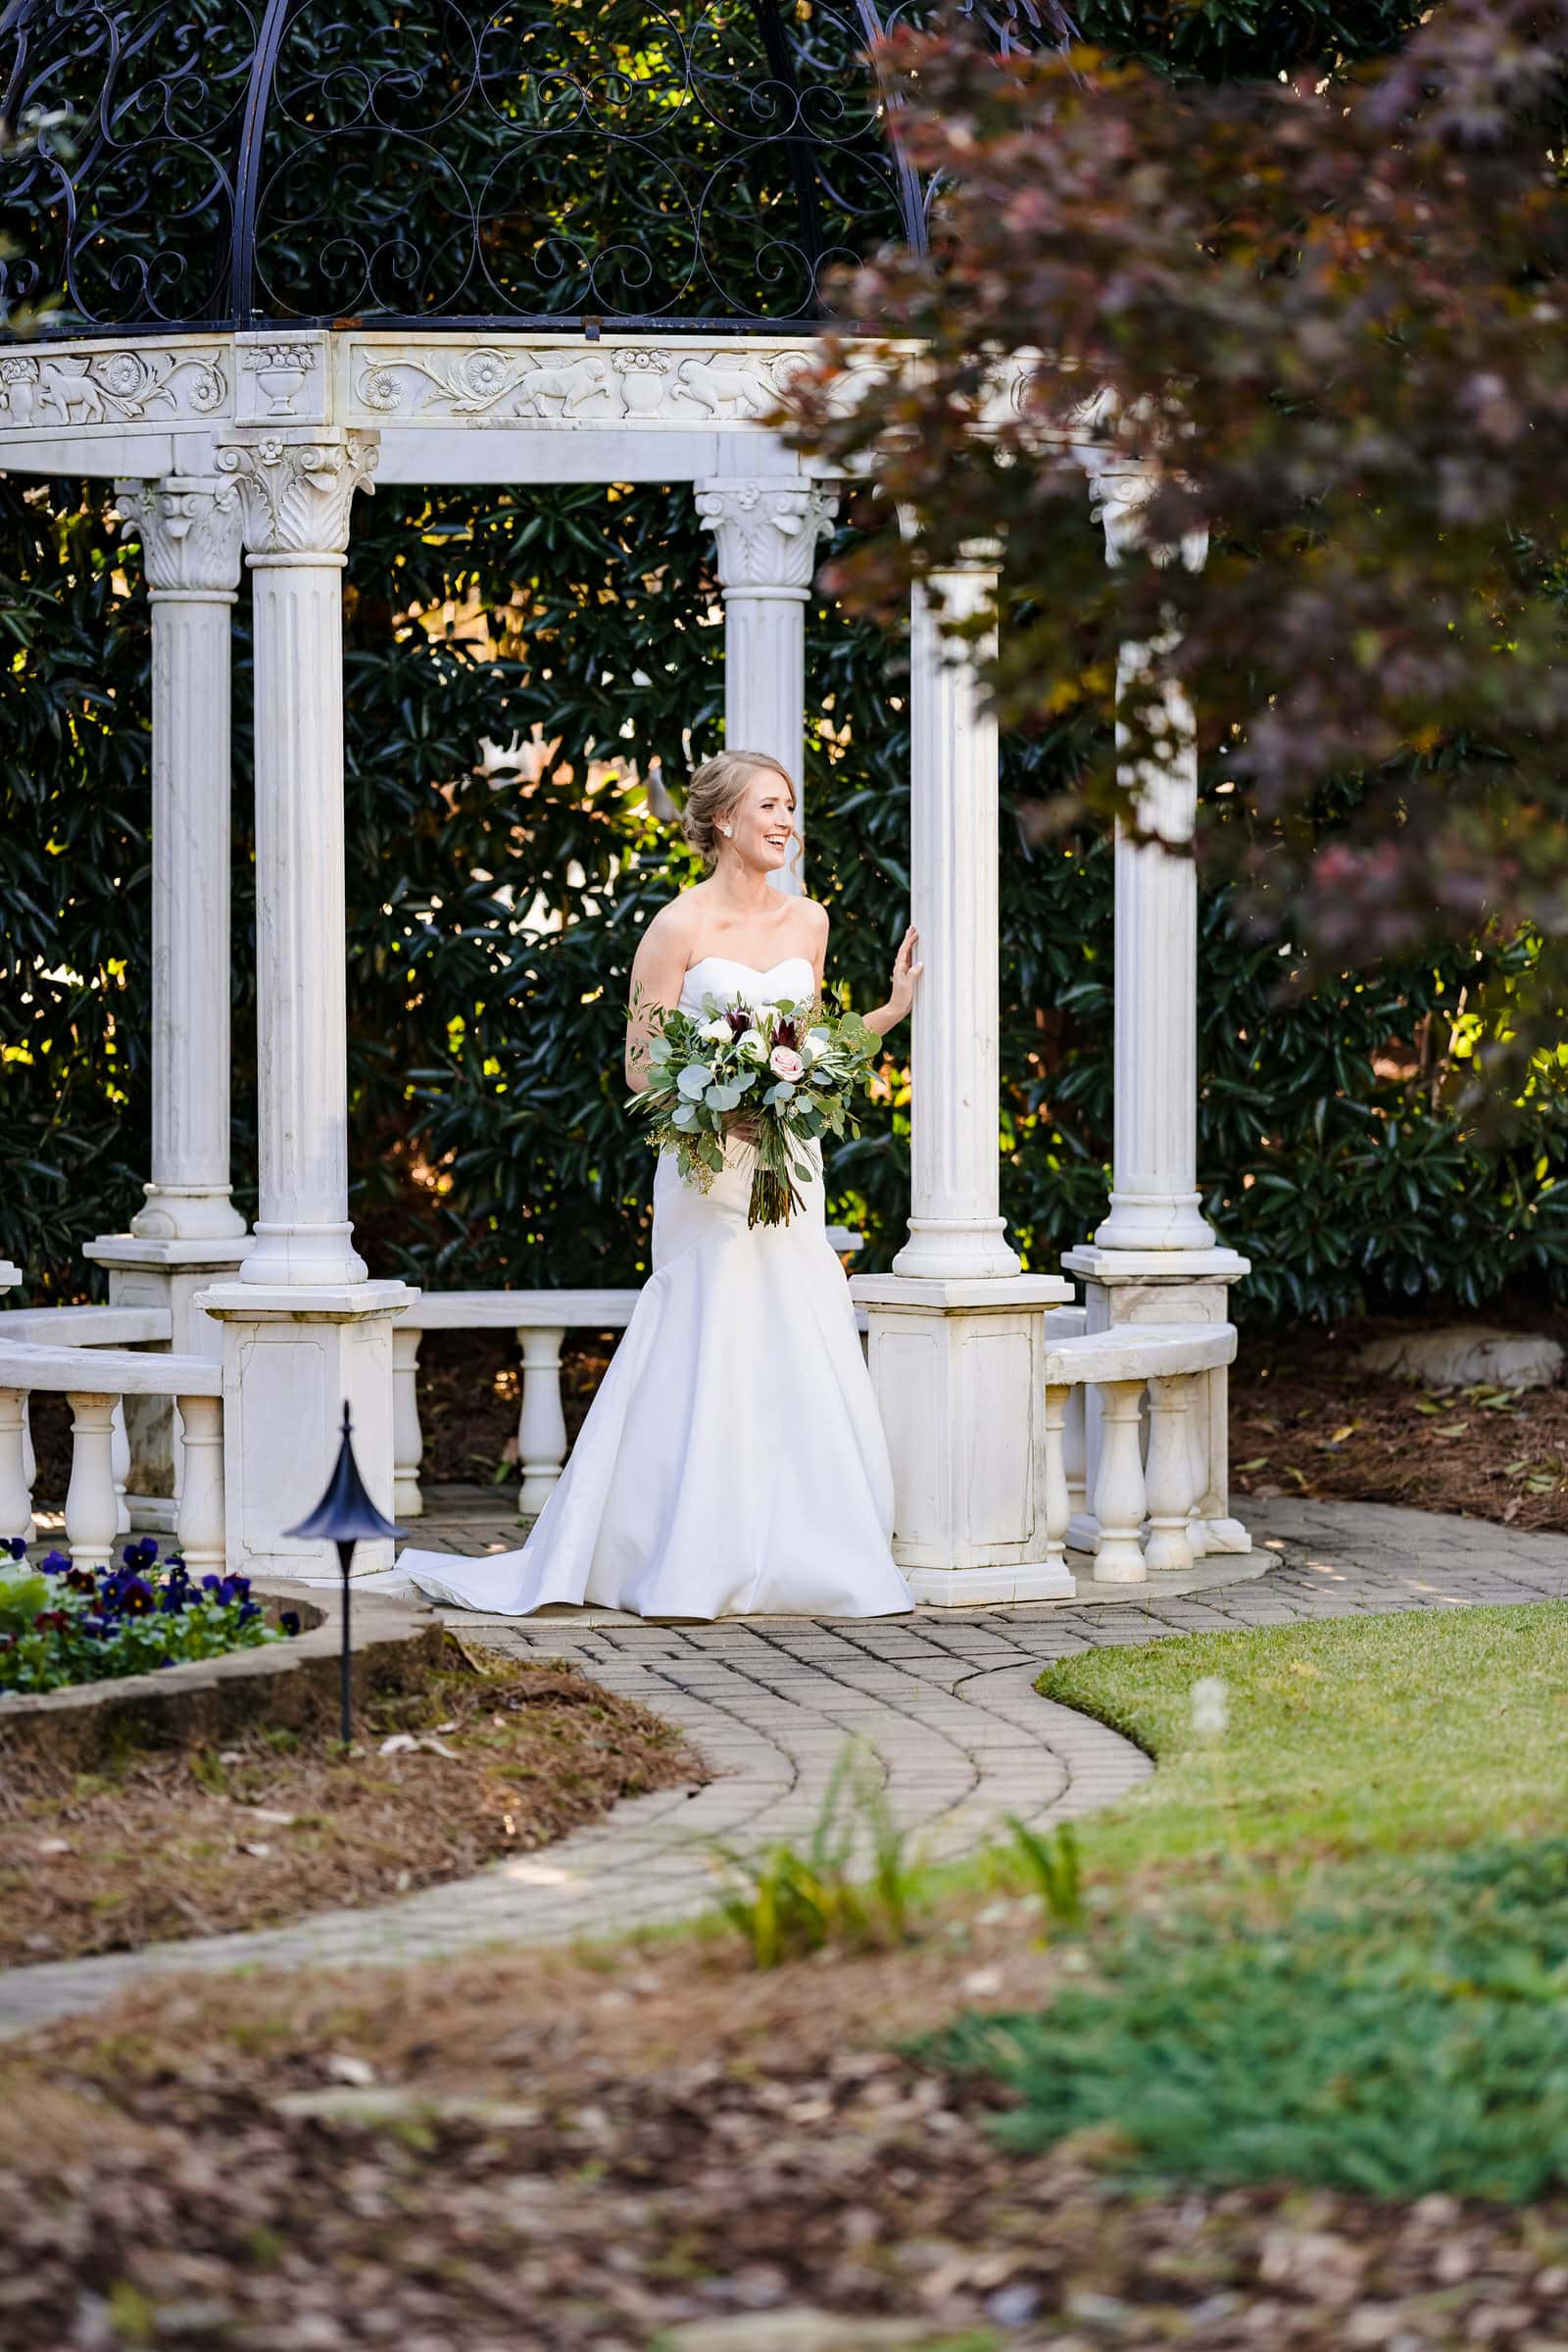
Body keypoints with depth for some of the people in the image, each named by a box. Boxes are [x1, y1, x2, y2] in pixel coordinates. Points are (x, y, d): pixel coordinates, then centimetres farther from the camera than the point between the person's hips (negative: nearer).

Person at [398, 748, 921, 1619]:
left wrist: (891, 1011, 13)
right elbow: (641, 1067, -5)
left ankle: (800, 1559, 7)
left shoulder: (808, 922, 11)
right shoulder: (680, 927, -6)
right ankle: (691, 1568, -2)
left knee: (801, 1365, 2)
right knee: (707, 1359, -7)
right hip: (710, 1171, -6)